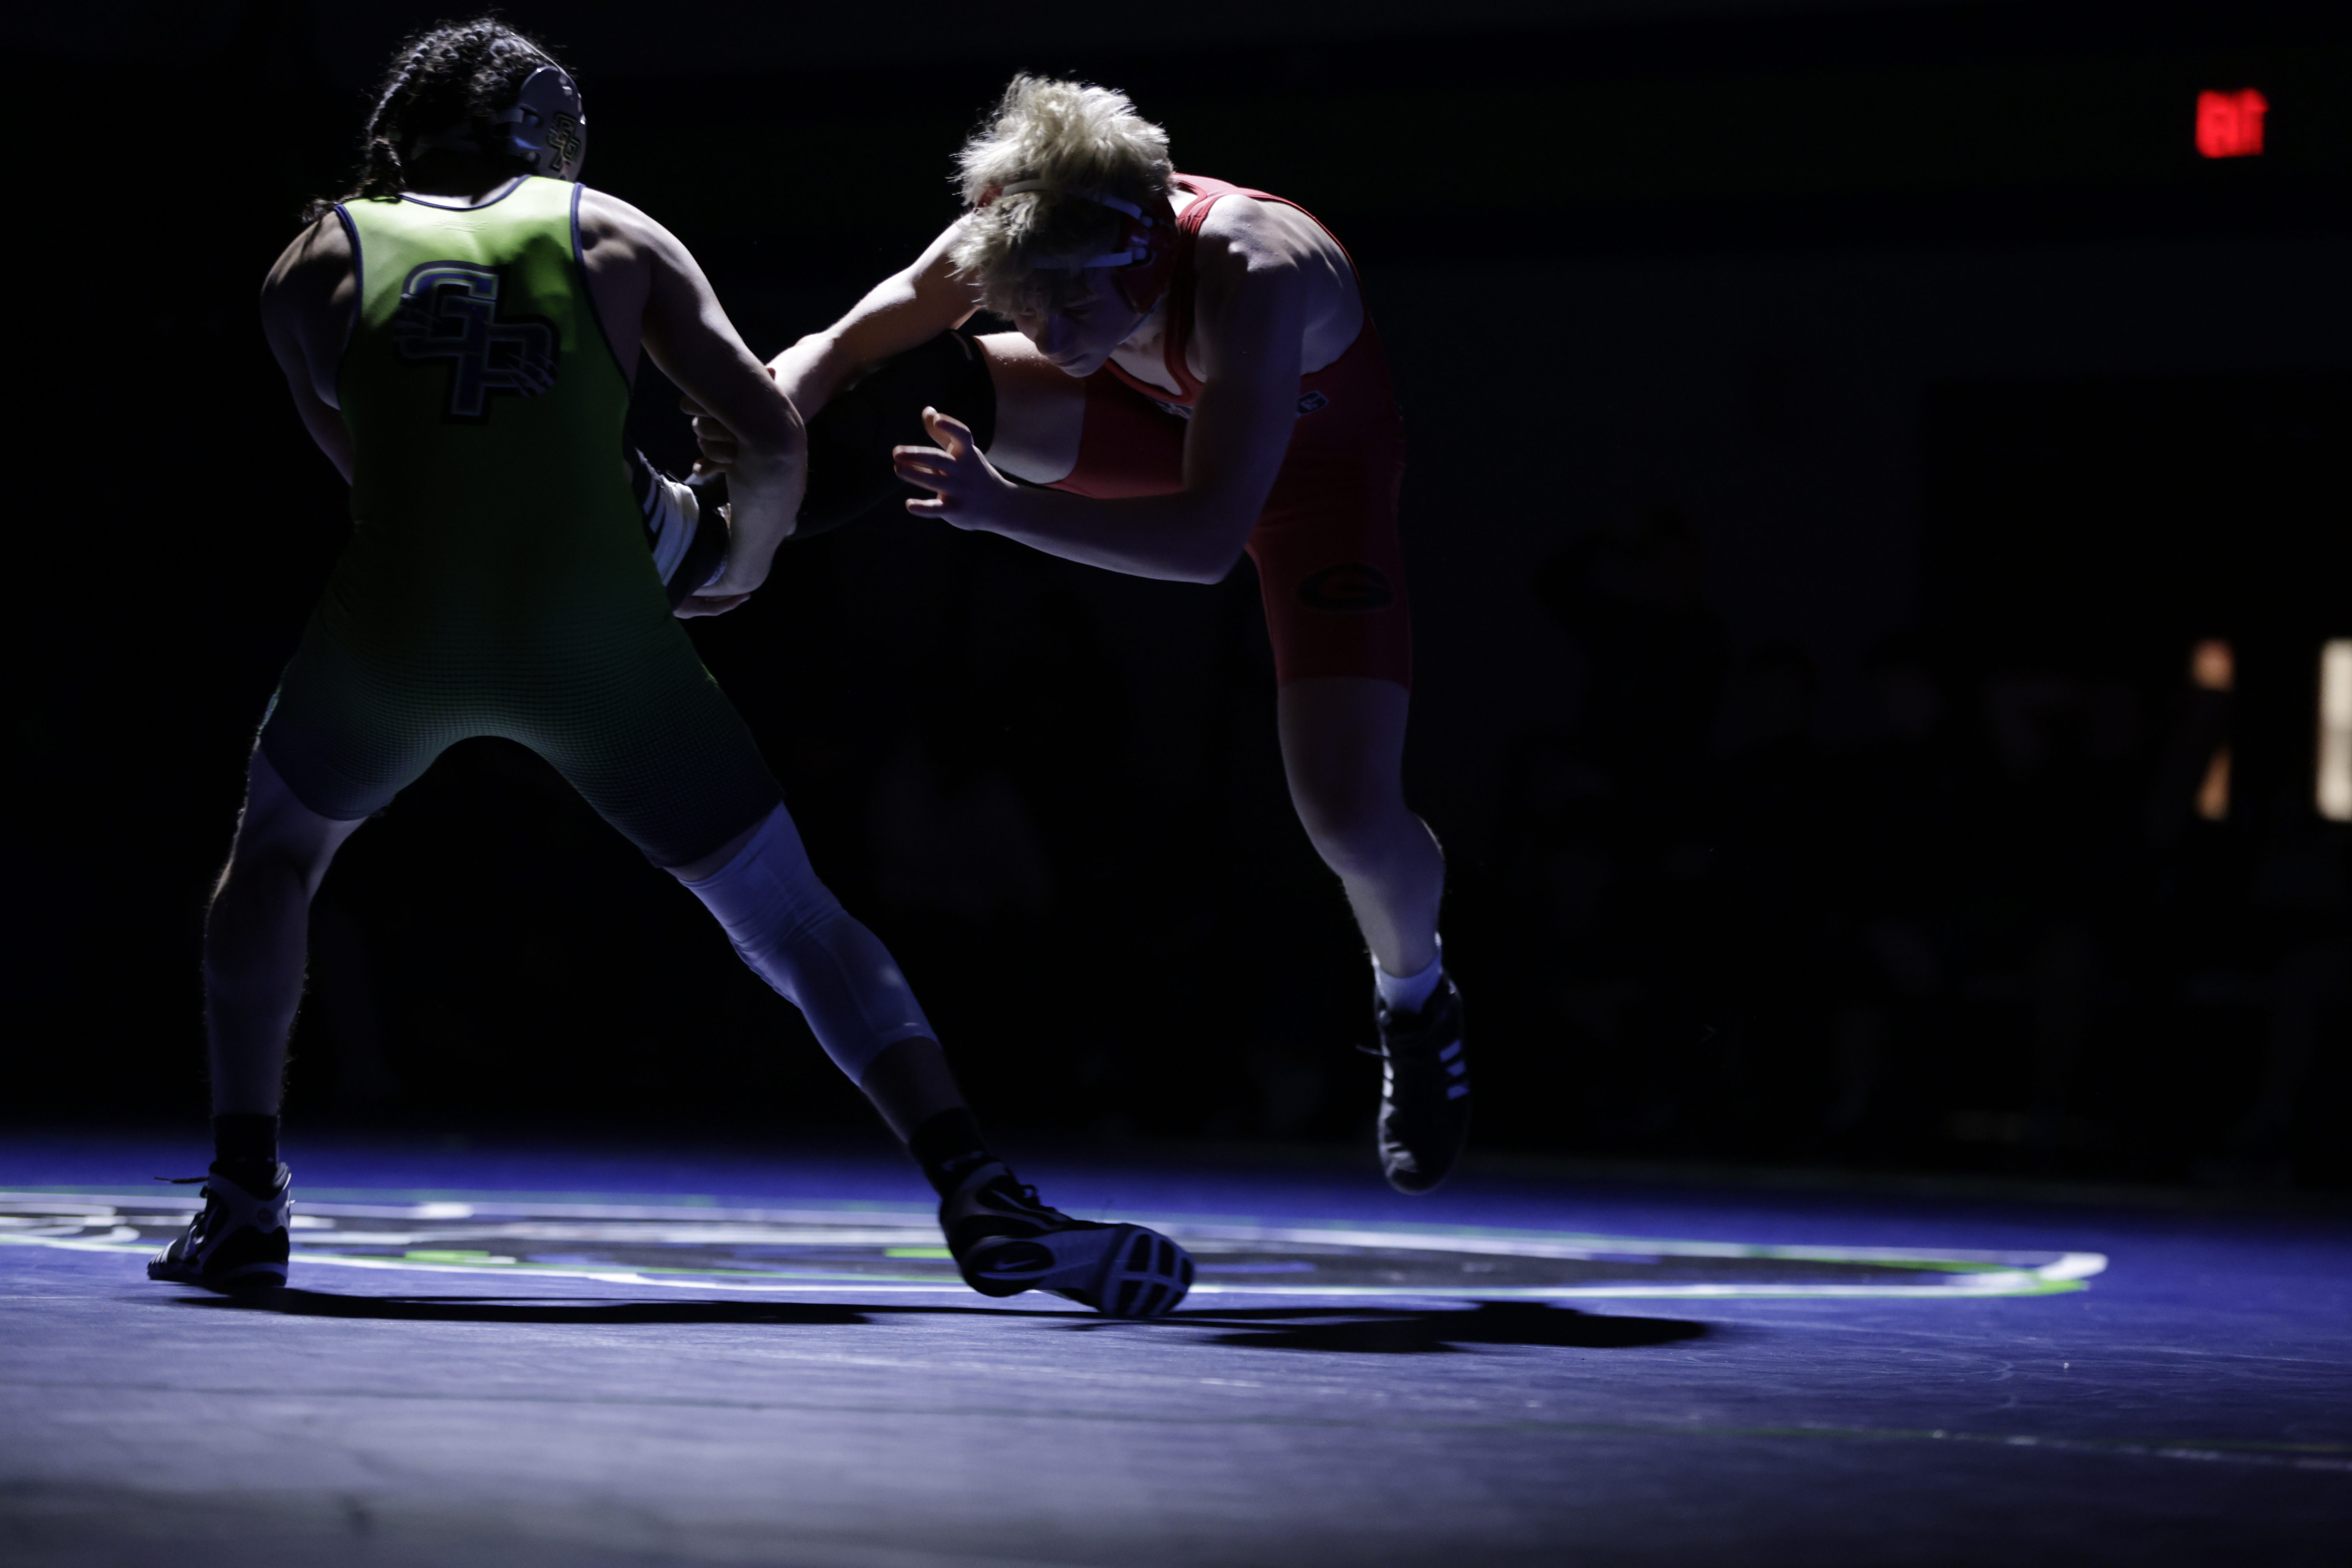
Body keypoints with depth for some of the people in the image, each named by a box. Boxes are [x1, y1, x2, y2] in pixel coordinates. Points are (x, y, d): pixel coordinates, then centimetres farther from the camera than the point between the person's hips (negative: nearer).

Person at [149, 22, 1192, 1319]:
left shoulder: (317, 261, 20)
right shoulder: (612, 236, 18)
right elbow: (773, 436, 11)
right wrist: (745, 566, 31)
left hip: (394, 631, 1)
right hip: (594, 633, -1)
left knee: (274, 854, 30)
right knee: (798, 923, 7)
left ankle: (242, 1201, 23)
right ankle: (984, 1204, -8)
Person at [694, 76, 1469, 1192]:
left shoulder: (1251, 279, -45)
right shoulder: (1026, 237, -29)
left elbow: (1208, 542, -50)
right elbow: (845, 346, -17)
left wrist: (1004, 508, -60)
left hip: (1311, 468, -4)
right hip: (1153, 424, 4)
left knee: (1352, 819, -14)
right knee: (913, 392, -22)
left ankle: (1414, 1002, 21)